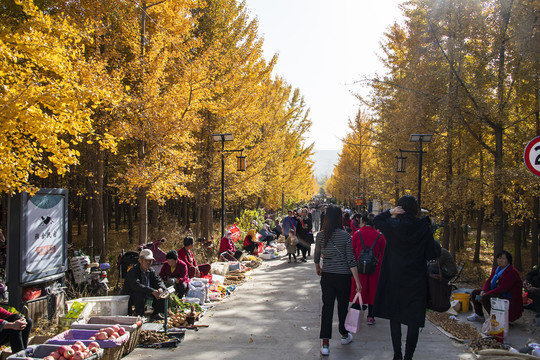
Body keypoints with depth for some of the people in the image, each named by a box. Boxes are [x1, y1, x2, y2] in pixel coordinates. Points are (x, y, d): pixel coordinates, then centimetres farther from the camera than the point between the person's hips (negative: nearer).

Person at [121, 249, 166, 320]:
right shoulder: (133, 271, -20)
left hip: (147, 294, 7)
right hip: (129, 297, -7)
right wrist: (152, 291, -42)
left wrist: (160, 288, -27)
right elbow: (136, 285, -35)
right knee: (140, 295, -38)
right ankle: (140, 316, -23)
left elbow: (158, 281, -1)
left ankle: (156, 314, 2)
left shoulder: (151, 271, 4)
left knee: (161, 293, -7)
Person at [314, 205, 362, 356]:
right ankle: (344, 335, 36)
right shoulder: (345, 235, -11)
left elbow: (316, 256, 9)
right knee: (343, 306, 15)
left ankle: (325, 344, 3)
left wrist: (318, 268, 30)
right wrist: (357, 281, -5)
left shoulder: (320, 235, -3)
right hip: (343, 276, -2)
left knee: (327, 307, 5)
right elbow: (350, 260, -11)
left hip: (327, 276, 2)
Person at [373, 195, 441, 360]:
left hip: (394, 280, 1)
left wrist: (390, 212, -1)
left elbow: (376, 220, 13)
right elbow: (432, 254, -5)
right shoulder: (424, 227, -9)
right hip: (416, 281, 0)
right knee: (414, 320, 8)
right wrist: (436, 244, 14)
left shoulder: (392, 226, -8)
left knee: (395, 317, 13)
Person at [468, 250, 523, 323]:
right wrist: (483, 291, -10)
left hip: (508, 297, -10)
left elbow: (502, 289, -27)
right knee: (474, 293, 4)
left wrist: (485, 294, -24)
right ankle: (479, 315, 13)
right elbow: (488, 281, 11)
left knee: (485, 298, -32)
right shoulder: (496, 269, 9)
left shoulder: (512, 272, -20)